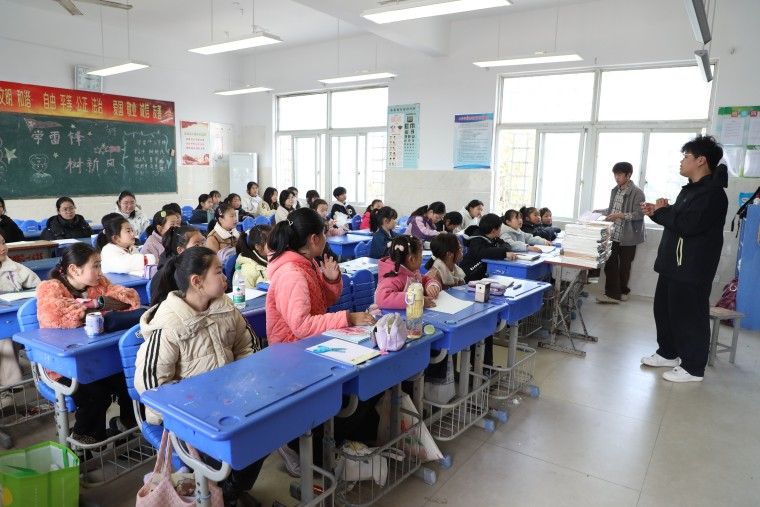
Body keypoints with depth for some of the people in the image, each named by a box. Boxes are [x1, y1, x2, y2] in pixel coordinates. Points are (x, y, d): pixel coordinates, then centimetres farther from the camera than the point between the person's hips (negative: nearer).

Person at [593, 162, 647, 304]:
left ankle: (621, 291, 21)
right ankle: (612, 293, 9)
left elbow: (639, 214, -17)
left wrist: (620, 215, -26)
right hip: (613, 234, 6)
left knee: (624, 266, 7)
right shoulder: (615, 190, 10)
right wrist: (600, 211, 7)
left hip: (628, 236, -6)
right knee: (610, 264, 2)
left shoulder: (637, 193, -12)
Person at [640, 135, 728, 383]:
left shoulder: (712, 192, -17)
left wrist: (663, 210, -13)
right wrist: (657, 212, 7)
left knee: (689, 315, -2)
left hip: (692, 268, -10)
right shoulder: (691, 189, 16)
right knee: (664, 309, 18)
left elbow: (688, 224, -27)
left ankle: (693, 368, 9)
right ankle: (668, 353, 33)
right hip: (674, 264, 11)